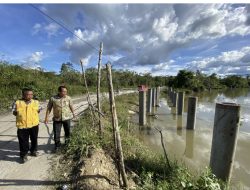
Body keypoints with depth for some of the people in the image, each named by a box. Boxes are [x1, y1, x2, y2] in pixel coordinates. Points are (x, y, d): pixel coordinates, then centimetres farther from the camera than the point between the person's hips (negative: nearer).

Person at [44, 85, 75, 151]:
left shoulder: (68, 98, -6)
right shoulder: (53, 98, -9)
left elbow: (71, 106, 8)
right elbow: (49, 108, -2)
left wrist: (73, 113, 19)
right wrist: (47, 117, -4)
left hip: (67, 118, 1)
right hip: (57, 119, -1)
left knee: (67, 131, 15)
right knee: (56, 133, 3)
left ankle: (67, 142, 44)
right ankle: (57, 145, 27)